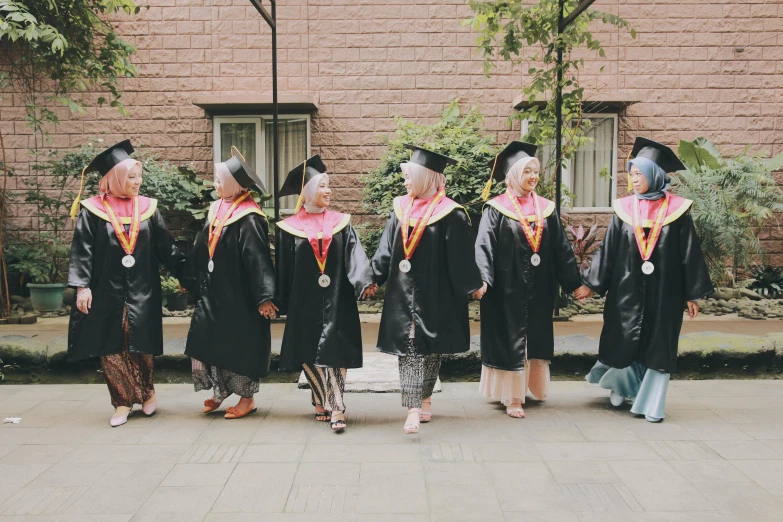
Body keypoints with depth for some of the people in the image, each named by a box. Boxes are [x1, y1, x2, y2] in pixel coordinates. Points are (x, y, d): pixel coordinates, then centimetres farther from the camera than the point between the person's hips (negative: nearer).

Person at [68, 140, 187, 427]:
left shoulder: (148, 208, 5)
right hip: (107, 292, -1)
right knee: (111, 349, 4)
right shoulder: (93, 211, -3)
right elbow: (81, 251, -4)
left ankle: (146, 392, 28)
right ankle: (123, 402, 17)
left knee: (141, 346, 4)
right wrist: (82, 286, -11)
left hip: (142, 292, 1)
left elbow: (166, 247, 7)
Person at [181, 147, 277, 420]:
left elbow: (258, 259, -21)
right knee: (206, 342, 10)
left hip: (239, 295, -8)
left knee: (240, 346, 3)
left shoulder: (249, 219, -17)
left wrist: (263, 297, -25)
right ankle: (219, 392, 27)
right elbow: (201, 250, 15)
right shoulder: (217, 210, 8)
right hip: (212, 292, 8)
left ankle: (247, 398, 20)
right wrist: (189, 280, 19)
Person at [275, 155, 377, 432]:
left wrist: (365, 282, -25)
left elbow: (355, 255, -7)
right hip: (305, 303, 1)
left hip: (337, 302, 0)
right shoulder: (289, 229, 3)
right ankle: (323, 402, 24)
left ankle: (335, 408, -1)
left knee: (334, 353, -6)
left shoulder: (342, 223, 6)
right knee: (309, 355, 7)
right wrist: (281, 304, 5)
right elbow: (283, 269, 6)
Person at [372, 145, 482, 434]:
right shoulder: (401, 209, 7)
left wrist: (471, 287, -6)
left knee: (429, 348, 7)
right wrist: (374, 277, -2)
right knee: (407, 348, 1)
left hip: (434, 294, -4)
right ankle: (413, 409, 7)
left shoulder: (450, 214, -9)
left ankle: (425, 398, 23)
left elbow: (461, 259, -8)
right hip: (403, 293, 4)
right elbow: (386, 250, 7)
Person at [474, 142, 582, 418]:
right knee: (509, 341, 1)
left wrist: (574, 282, 8)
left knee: (535, 340, 13)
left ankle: (528, 385, 30)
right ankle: (512, 397, 9)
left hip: (539, 289, 5)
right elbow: (484, 247, -14)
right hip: (507, 287, -4)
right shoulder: (496, 209, -5)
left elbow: (561, 248, 9)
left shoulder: (546, 209, 8)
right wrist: (482, 281, -27)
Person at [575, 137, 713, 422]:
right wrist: (590, 284, 1)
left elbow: (689, 253, -1)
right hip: (627, 290, 1)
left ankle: (652, 404, 18)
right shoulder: (624, 208, 1)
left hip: (664, 291, -1)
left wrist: (692, 294, -1)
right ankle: (620, 385, 34)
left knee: (658, 347, 4)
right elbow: (607, 250, 3)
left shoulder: (676, 209, -3)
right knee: (622, 343, 5)